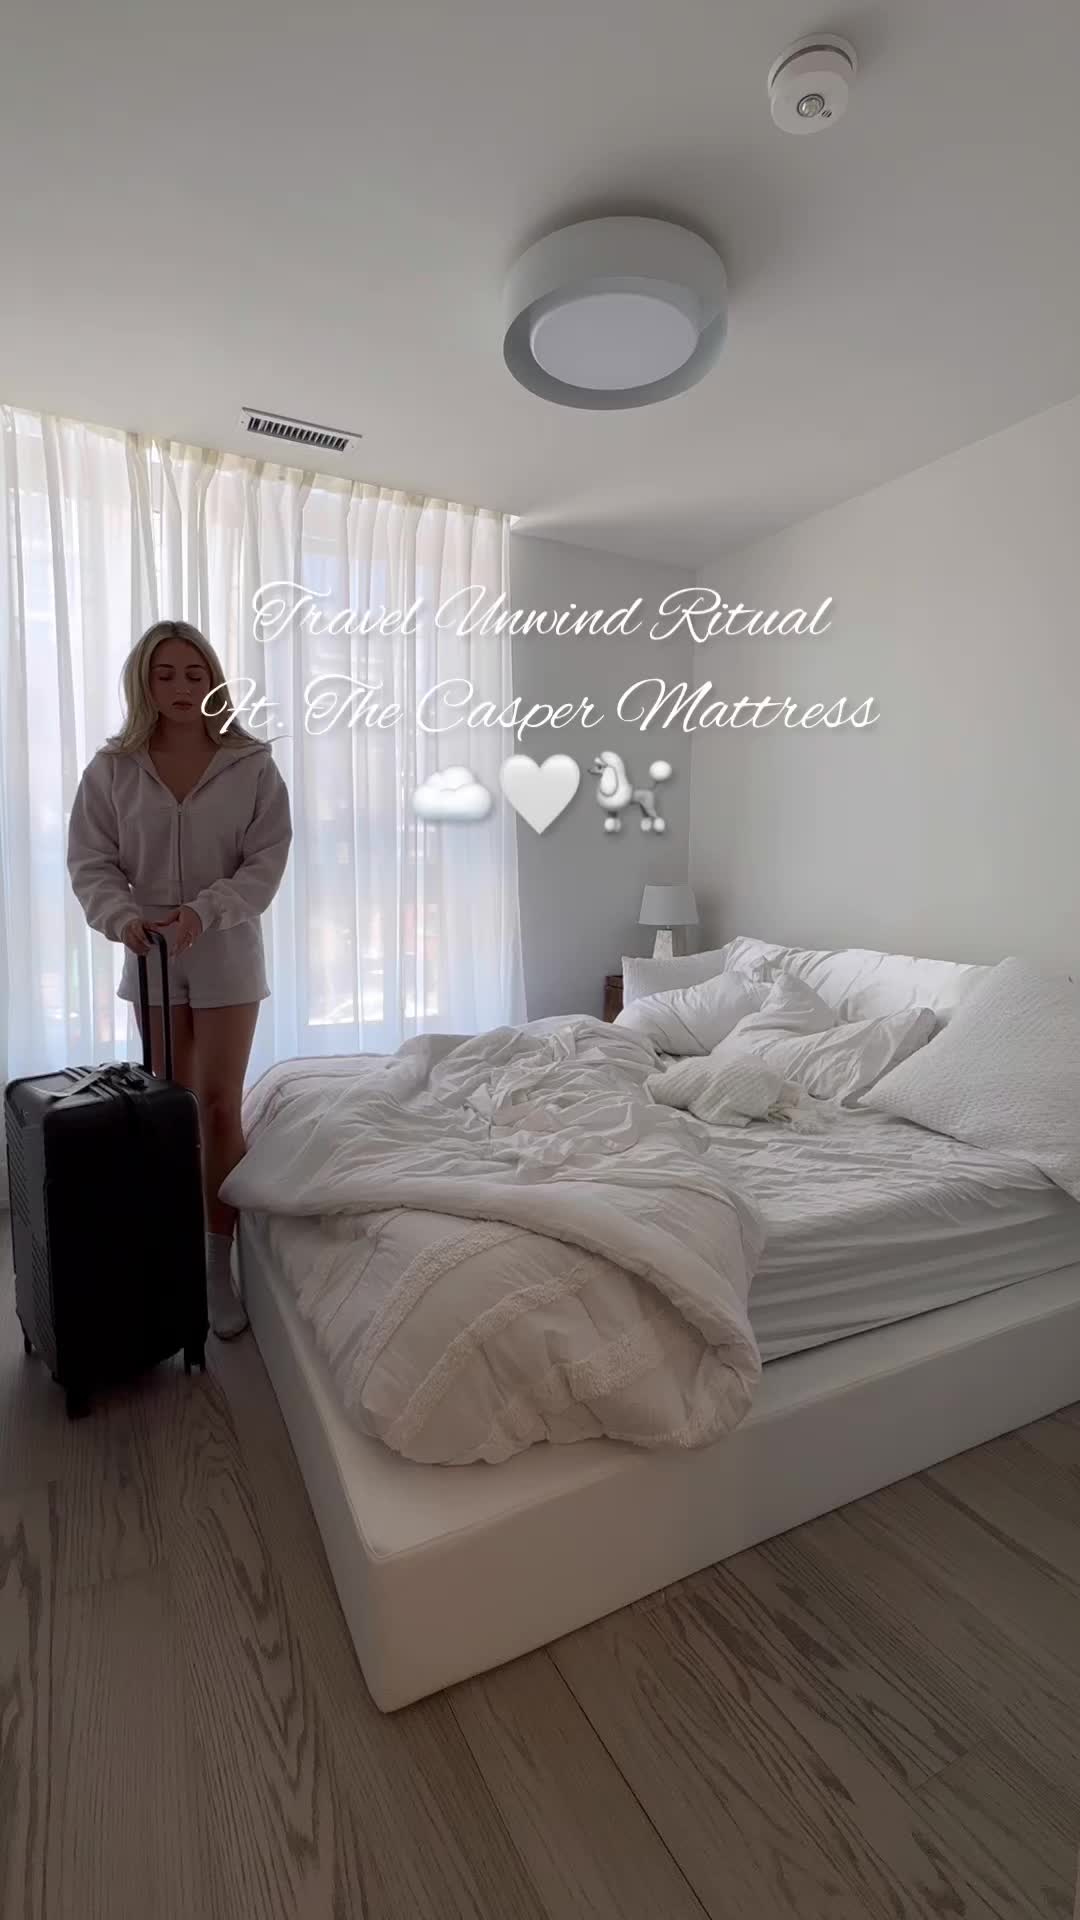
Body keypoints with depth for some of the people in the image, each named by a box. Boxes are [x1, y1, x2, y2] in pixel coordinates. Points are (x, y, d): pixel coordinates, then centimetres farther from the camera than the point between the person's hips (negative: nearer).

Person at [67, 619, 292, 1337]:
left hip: (226, 953, -2)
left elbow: (266, 862, -8)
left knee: (220, 1107, -3)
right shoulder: (112, 769, 1)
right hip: (151, 957, 3)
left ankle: (219, 1266, 9)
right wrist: (124, 917, -19)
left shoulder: (252, 766, -5)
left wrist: (203, 909, -22)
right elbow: (91, 862, 0)